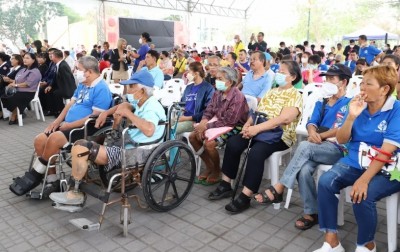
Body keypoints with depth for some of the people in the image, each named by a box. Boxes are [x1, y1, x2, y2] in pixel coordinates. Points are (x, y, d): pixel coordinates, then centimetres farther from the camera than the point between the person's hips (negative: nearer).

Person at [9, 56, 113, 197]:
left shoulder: (101, 89, -15)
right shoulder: (82, 85, 16)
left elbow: (96, 117, -22)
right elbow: (71, 104, 18)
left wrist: (69, 125, -17)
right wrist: (57, 121, 2)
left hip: (85, 130, -10)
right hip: (68, 126, 10)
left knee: (54, 139, -29)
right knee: (39, 141, -5)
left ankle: (35, 175, -7)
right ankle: (52, 181, -3)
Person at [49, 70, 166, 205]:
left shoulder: (152, 108, -17)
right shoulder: (143, 103, 12)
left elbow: (149, 130, -39)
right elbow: (126, 105, 33)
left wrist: (128, 113, -25)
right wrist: (106, 113, 17)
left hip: (134, 153, -11)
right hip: (127, 147, 11)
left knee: (80, 148, -17)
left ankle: (75, 193, -1)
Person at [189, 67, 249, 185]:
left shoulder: (237, 97, -22)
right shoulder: (217, 93, 3)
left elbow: (228, 121, -27)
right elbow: (209, 110, 5)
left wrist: (207, 126, -25)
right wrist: (203, 122, -17)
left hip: (234, 127, -8)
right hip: (218, 123, 8)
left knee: (209, 143, -28)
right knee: (193, 137, -3)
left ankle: (216, 171, 1)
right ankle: (209, 167, 11)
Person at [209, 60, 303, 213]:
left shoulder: (295, 96, -4)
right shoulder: (271, 92, 19)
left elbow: (284, 118, -20)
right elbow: (257, 112, 14)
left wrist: (257, 128, -26)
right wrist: (248, 124, -8)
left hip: (280, 135, -6)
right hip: (259, 130, 7)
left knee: (256, 152, -33)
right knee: (233, 143, -16)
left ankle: (245, 197, -25)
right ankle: (226, 184, -5)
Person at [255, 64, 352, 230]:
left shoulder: (349, 104, 0)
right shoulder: (321, 102, 19)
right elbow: (312, 122, 8)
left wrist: (320, 136, -11)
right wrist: (313, 133, -14)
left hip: (338, 150, -4)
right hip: (319, 148, 5)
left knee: (304, 146, -33)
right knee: (304, 170, -28)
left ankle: (278, 189, -27)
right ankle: (311, 213, -12)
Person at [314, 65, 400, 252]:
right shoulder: (358, 105, 2)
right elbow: (341, 140, 1)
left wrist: (364, 179, -28)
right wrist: (351, 117, -16)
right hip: (354, 162, 5)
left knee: (362, 196, -31)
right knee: (325, 182, -21)